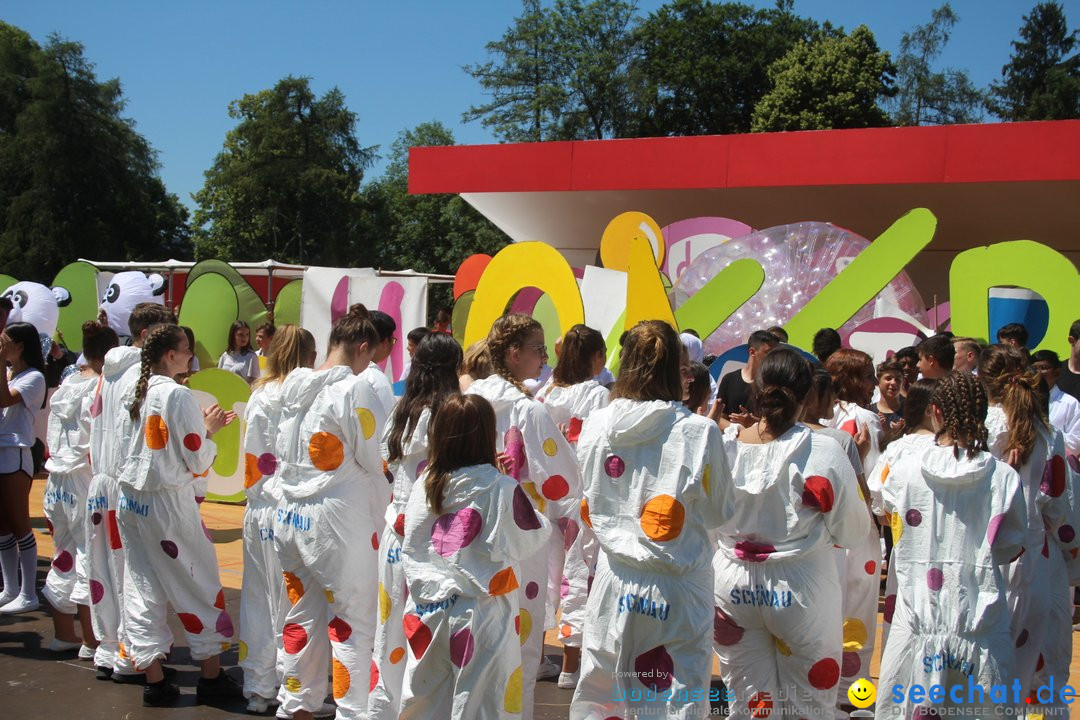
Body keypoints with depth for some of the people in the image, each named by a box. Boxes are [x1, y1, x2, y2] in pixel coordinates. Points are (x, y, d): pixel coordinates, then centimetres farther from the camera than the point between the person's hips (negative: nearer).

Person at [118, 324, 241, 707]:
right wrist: (209, 431, 5)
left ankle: (155, 681, 11)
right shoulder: (179, 395, -14)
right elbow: (197, 461, -12)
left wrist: (203, 427, 16)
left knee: (142, 588, 8)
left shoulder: (139, 393, 8)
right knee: (201, 586, 5)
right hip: (168, 503, -7)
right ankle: (211, 677, 12)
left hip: (131, 501, 7)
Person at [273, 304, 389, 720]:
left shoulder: (295, 387, 6)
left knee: (302, 615, 18)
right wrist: (379, 521, 2)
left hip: (291, 516, 7)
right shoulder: (355, 390, -15)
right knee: (353, 623, 4)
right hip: (340, 522, -7)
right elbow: (375, 463, -10)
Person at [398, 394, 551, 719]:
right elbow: (536, 534, 3)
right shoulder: (501, 488, -13)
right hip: (481, 613, -4)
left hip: (428, 611, 4)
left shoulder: (424, 486, -1)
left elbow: (410, 549, 4)